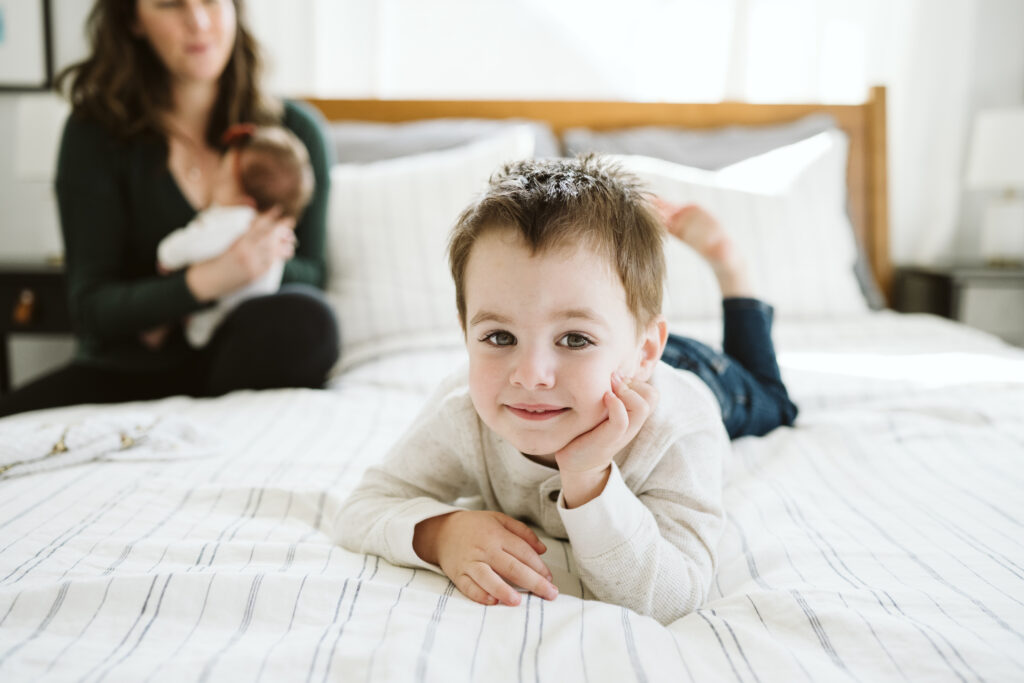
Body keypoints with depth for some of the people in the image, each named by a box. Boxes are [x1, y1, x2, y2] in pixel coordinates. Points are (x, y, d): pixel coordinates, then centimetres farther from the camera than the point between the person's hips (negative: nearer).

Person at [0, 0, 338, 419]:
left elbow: (310, 275, 3)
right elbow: (91, 308, -8)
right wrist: (206, 281, -26)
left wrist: (269, 258, -21)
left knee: (300, 318, -33)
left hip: (245, 362, 2)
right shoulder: (96, 132, -3)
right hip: (129, 371, -1)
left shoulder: (296, 130, 1)